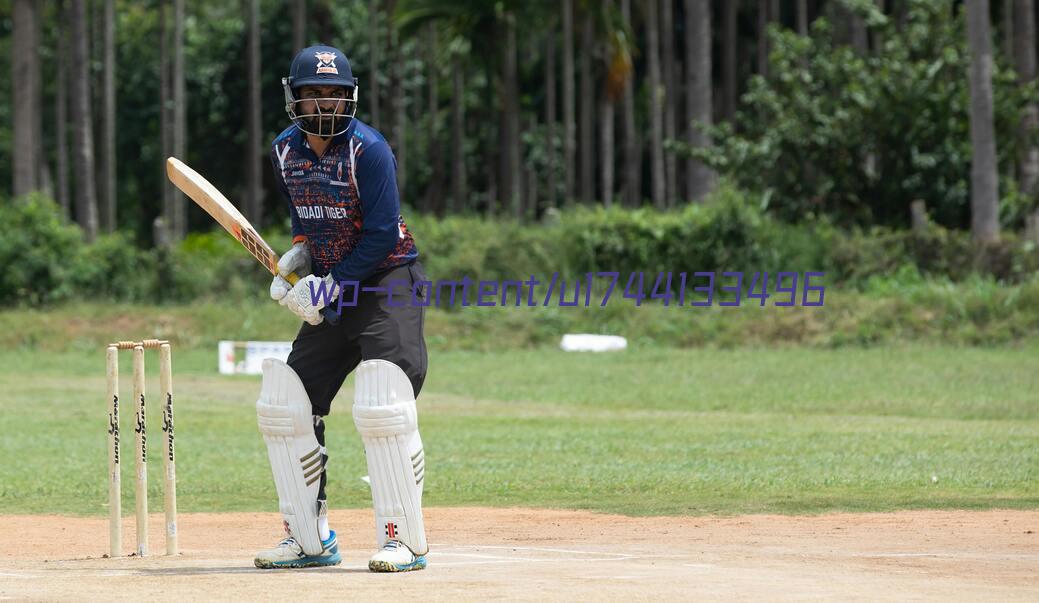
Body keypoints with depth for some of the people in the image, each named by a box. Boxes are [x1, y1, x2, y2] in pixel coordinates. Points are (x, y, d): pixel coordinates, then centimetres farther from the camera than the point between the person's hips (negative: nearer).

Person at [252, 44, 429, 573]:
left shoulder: (367, 149, -17)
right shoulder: (285, 151, 4)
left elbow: (382, 236, -20)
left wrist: (330, 287, -20)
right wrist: (296, 258, 0)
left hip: (388, 283, -8)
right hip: (331, 293, 8)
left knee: (380, 409, -20)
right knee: (283, 406, 5)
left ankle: (403, 540, -12)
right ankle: (309, 539, 14)